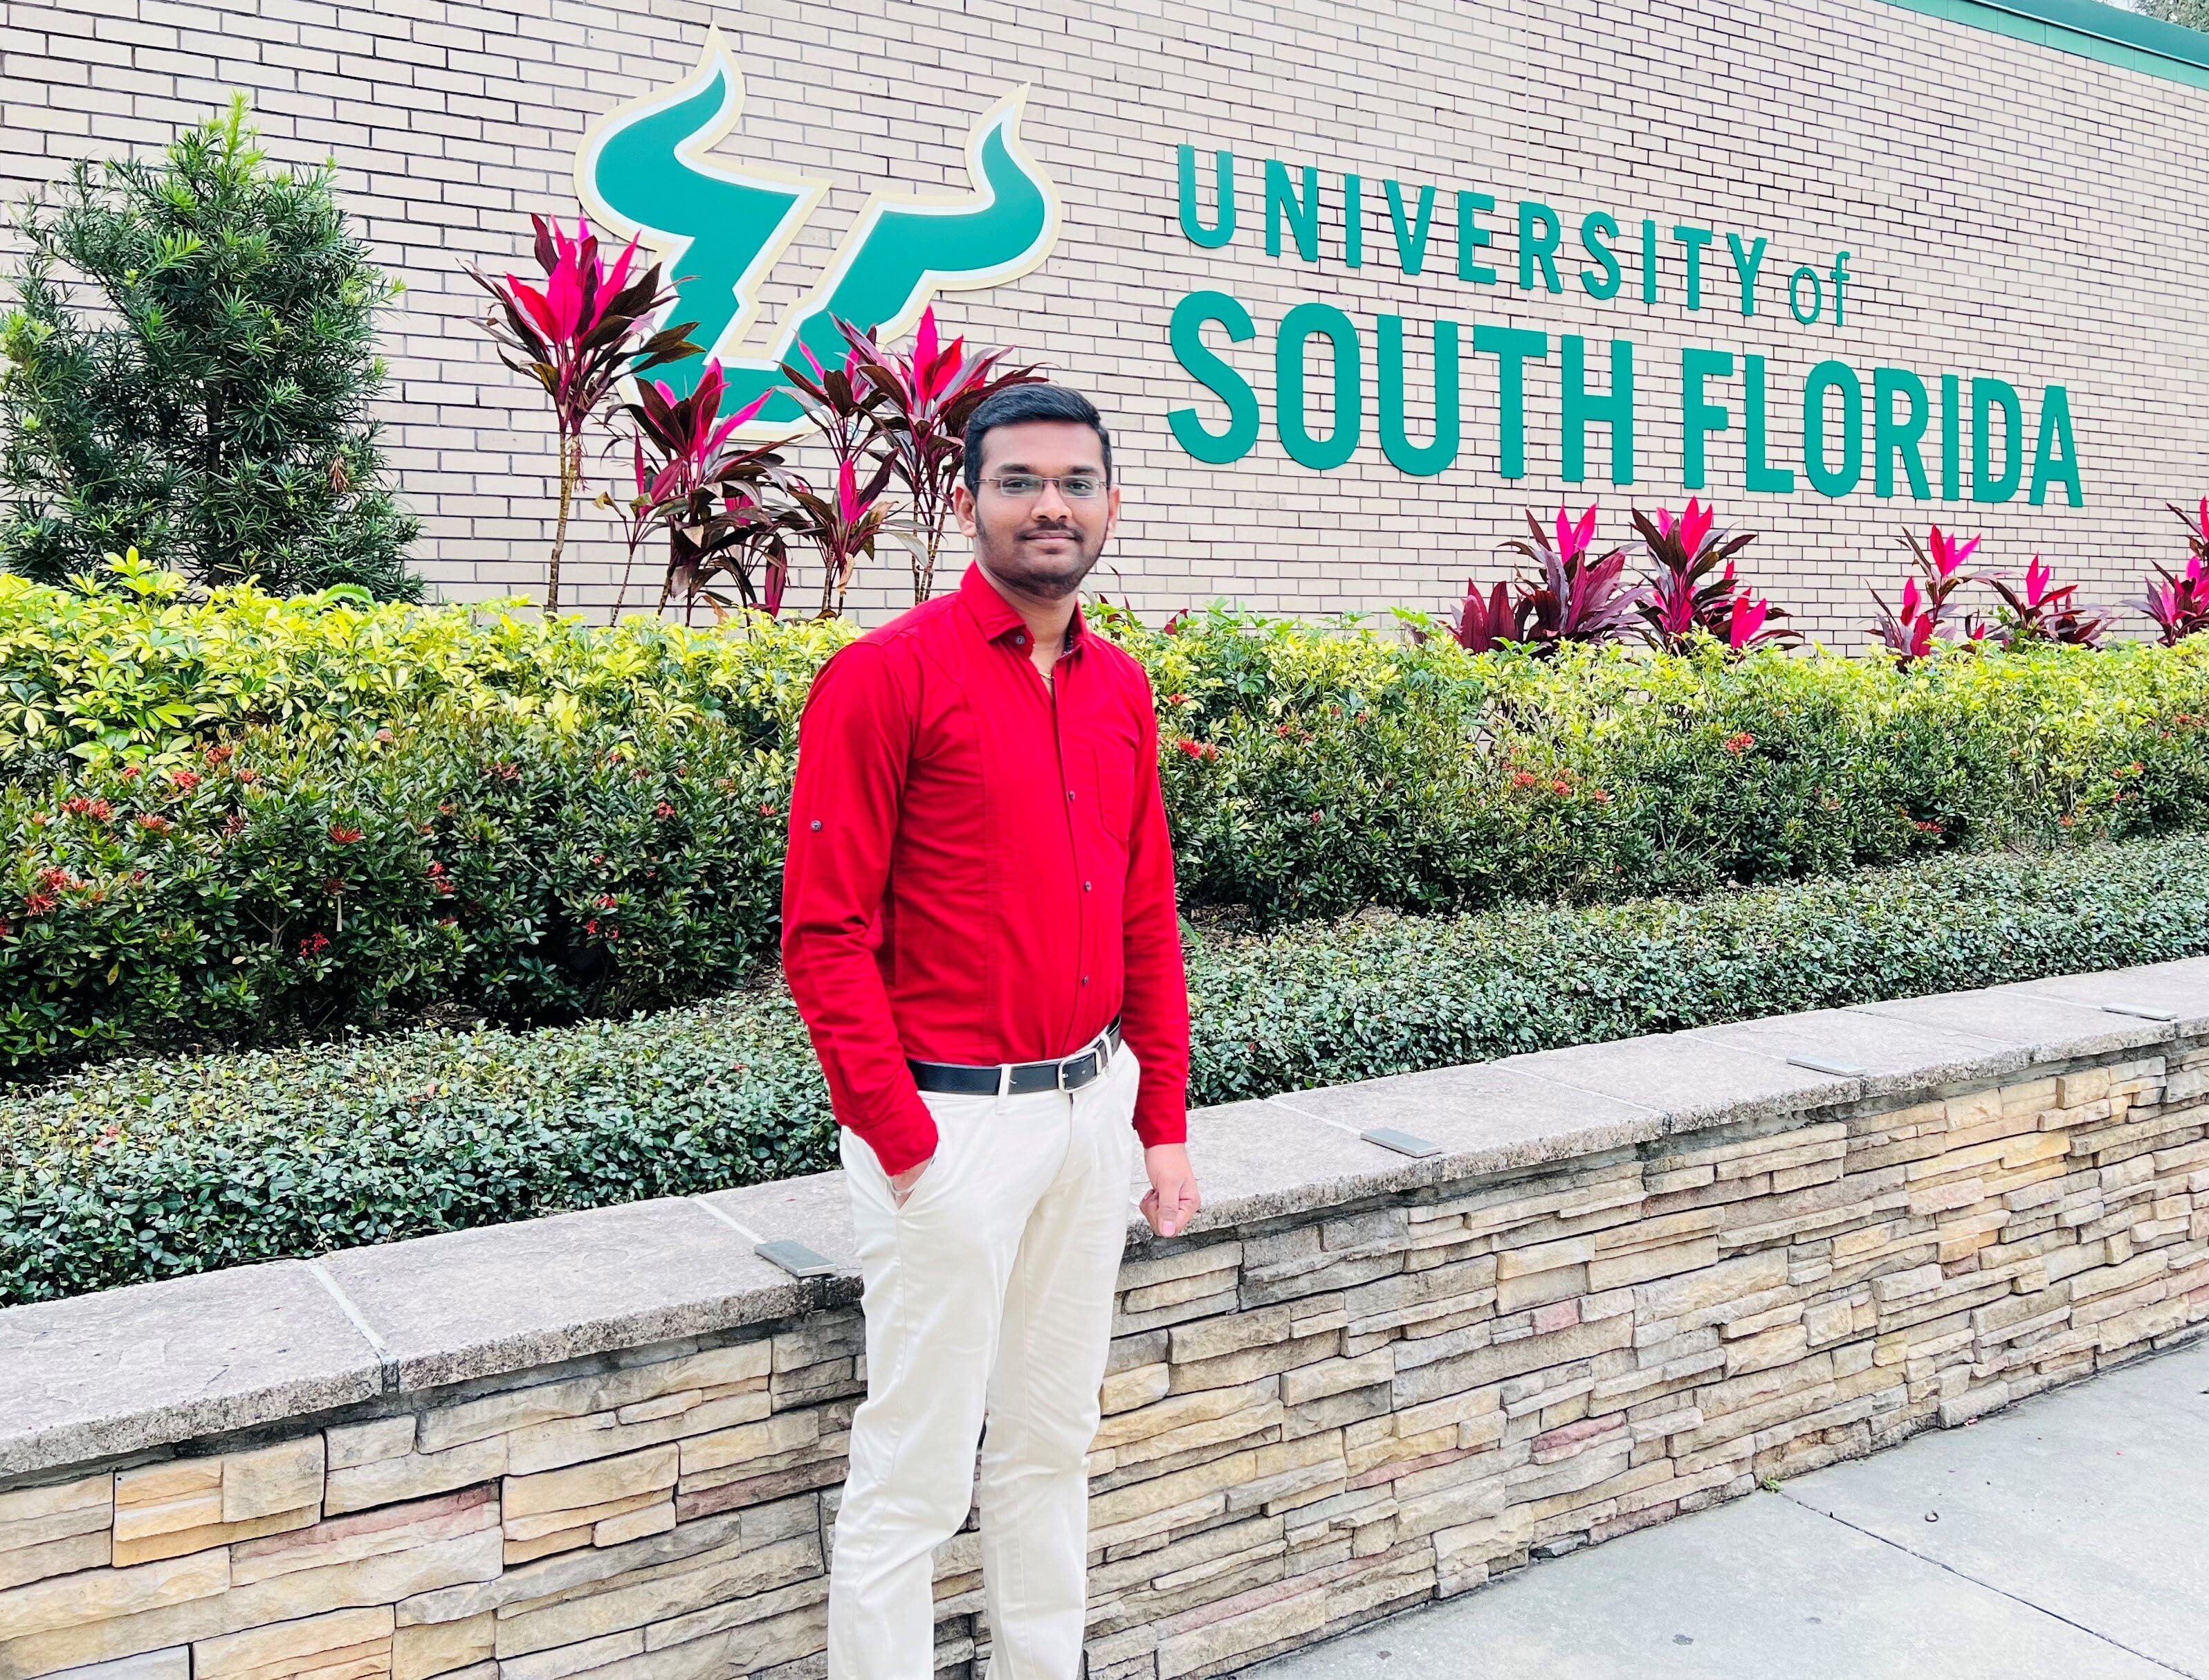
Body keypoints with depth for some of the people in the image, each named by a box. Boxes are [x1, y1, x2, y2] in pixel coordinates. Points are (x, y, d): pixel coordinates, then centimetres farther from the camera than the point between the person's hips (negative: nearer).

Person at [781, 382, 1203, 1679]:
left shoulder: (1120, 687, 9)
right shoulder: (888, 677, -11)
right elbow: (826, 935, -13)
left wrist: (1164, 1122, 11)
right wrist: (903, 1139, -15)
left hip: (1094, 1107, 7)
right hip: (954, 1121, -6)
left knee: (1054, 1439, 20)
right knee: (916, 1474, 5)